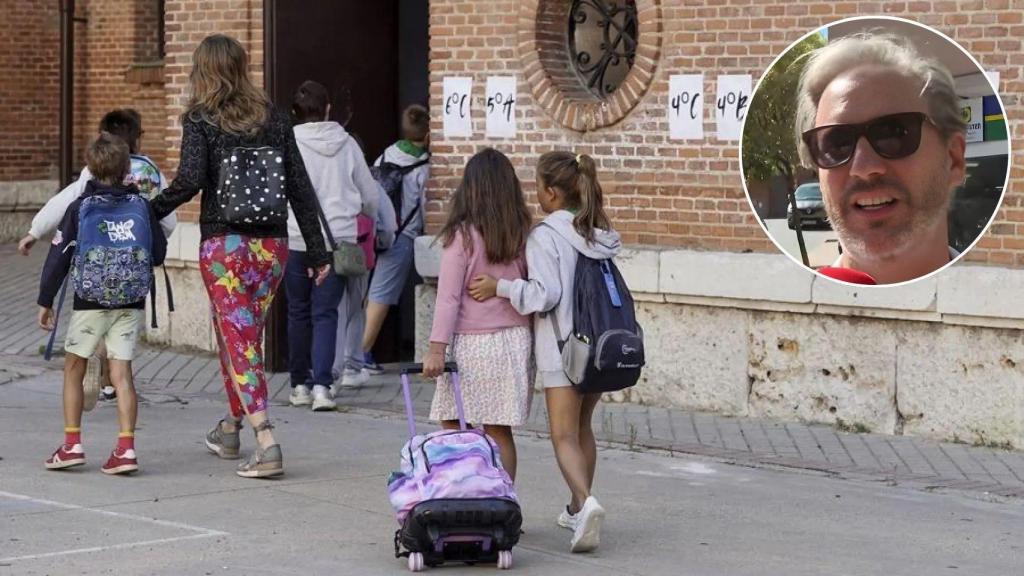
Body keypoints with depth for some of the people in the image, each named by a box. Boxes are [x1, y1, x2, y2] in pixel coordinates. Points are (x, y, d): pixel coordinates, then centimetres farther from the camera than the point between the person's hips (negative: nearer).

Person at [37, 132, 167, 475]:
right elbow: (159, 253, 8)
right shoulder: (141, 205, 1)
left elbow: (59, 256, -3)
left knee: (73, 370, 12)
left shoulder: (79, 208, -4)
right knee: (121, 373, 2)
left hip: (90, 303, -2)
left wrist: (45, 301, 4)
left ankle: (72, 444, 9)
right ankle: (126, 448, -7)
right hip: (131, 304, 2)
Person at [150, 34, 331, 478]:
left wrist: (150, 212, -4)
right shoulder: (274, 120, 7)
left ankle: (267, 443, -15)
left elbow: (191, 179, -19)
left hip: (224, 245, -4)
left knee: (239, 342, -3)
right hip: (272, 244, 4)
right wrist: (317, 251, 10)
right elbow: (300, 188, 6)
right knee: (244, 335, 20)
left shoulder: (200, 120, -5)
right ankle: (230, 429, 35)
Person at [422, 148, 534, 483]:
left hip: (472, 343, -4)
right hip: (516, 339, 4)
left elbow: (448, 296, -9)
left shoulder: (463, 234, -8)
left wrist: (437, 349, -9)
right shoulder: (523, 234, 5)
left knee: (453, 428, 3)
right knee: (500, 431, 7)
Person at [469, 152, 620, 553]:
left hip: (562, 349, -7)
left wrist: (500, 287, -11)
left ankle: (585, 502, -27)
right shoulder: (601, 234, 9)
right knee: (583, 428, 20)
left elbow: (545, 294, -19)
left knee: (564, 436, -6)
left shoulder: (545, 237, -13)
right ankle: (577, 510, 28)